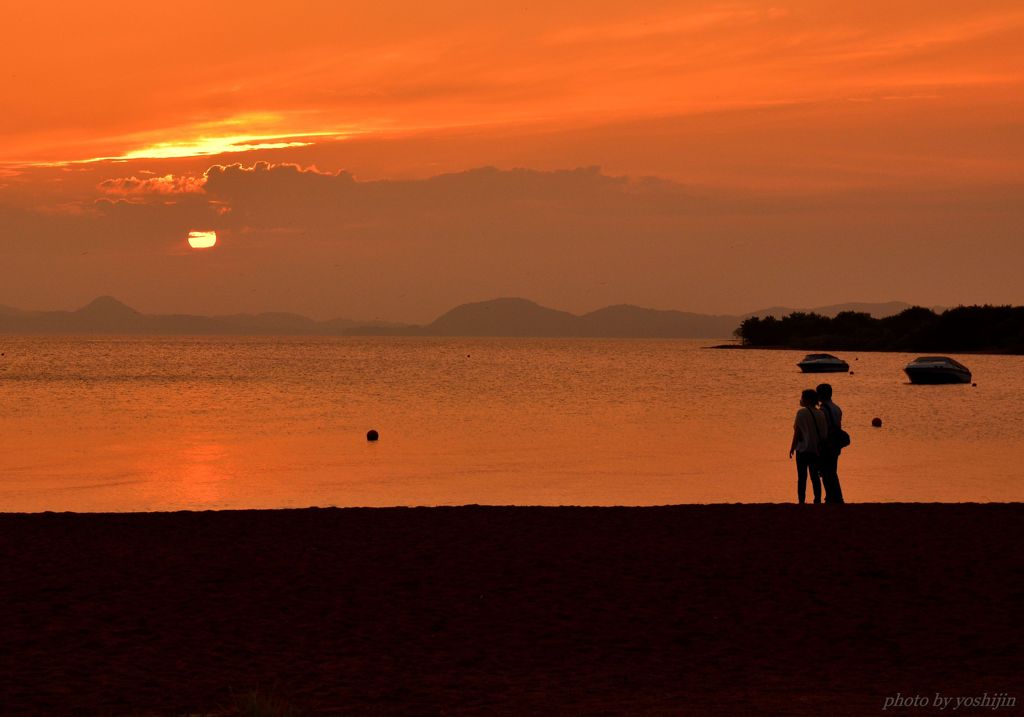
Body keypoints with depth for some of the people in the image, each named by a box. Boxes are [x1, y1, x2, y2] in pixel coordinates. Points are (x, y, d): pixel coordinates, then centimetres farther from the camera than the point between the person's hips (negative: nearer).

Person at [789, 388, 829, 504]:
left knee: (802, 477, -1)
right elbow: (824, 433, 7)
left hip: (803, 449, -5)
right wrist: (819, 445, 16)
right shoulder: (820, 414, 7)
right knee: (815, 477, 10)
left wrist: (792, 448, -2)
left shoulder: (802, 412, -9)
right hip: (816, 450, 5)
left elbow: (797, 431, -10)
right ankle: (817, 500, 8)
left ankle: (801, 501, -4)